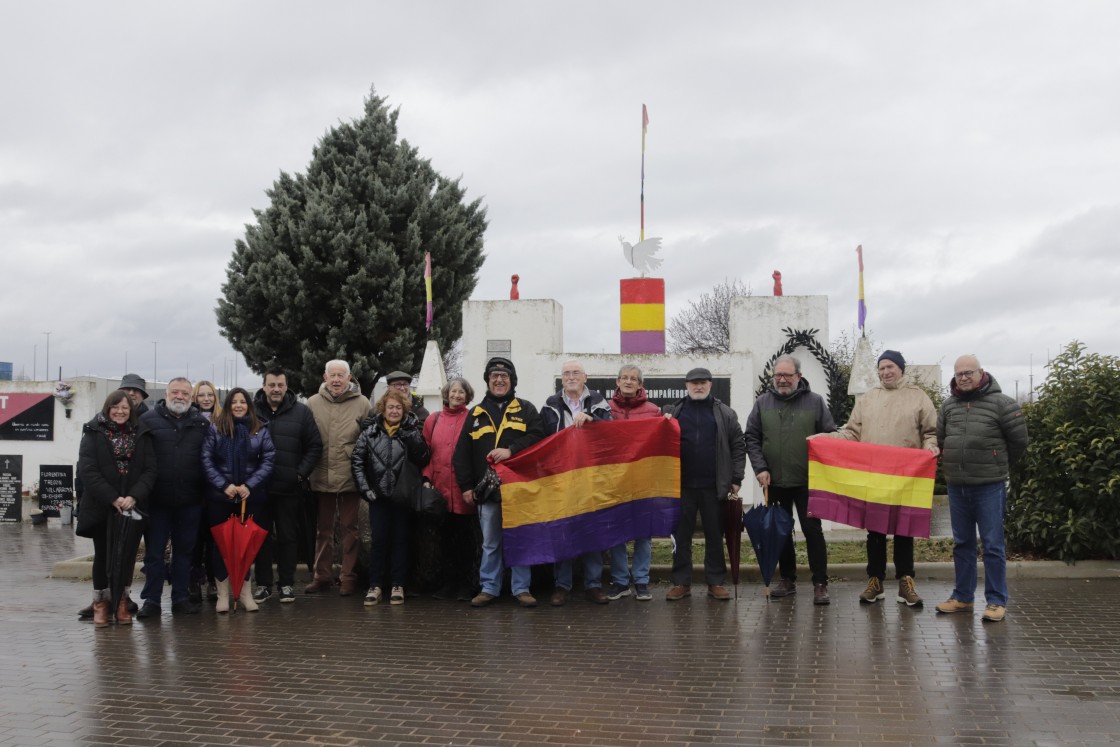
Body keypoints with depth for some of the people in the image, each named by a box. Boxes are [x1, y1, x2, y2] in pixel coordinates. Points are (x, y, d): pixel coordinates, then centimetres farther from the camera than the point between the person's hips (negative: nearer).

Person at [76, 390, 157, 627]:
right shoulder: (93, 433, 0)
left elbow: (150, 470, 1)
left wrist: (134, 497, -15)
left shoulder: (142, 435, 6)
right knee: (103, 555, 4)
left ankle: (122, 601, 13)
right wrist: (113, 498, -16)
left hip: (132, 507, 2)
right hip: (102, 507, -2)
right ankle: (101, 602, 14)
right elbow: (88, 470, -8)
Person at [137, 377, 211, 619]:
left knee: (184, 551, 11)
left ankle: (181, 598, 20)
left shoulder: (202, 424, 8)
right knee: (154, 552, 4)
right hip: (157, 500, -2)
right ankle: (151, 600, 12)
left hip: (189, 501, 2)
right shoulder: (148, 420, 0)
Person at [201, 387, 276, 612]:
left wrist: (249, 485, -10)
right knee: (220, 544, 4)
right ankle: (222, 594, 12)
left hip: (251, 496, 0)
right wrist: (224, 485, -12)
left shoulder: (260, 430, 4)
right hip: (220, 496, 0)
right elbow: (206, 460, -3)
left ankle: (246, 592, 14)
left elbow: (268, 460, 0)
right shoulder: (215, 428, 2)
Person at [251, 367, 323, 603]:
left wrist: (302, 473, -5)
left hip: (289, 488, 0)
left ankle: (287, 584, 15)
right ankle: (263, 584, 17)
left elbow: (315, 446, 4)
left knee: (288, 537, 6)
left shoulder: (301, 412, 2)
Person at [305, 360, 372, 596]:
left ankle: (348, 577, 16)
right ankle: (321, 576, 23)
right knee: (323, 529, 13)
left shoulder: (362, 404, -4)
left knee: (349, 528, 7)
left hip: (350, 477, -2)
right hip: (321, 477, 2)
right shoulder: (313, 403, 3)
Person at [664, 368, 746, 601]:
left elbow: (738, 446, 5)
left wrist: (736, 479, -1)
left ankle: (716, 583, 13)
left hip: (714, 486, -1)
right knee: (681, 536, 5)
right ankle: (681, 582, 12)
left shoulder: (725, 413, 5)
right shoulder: (674, 412, 8)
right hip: (682, 485, 1)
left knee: (715, 536, 6)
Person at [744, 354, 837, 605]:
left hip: (807, 481, -3)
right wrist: (760, 468, -6)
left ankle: (820, 584, 3)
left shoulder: (815, 401, 0)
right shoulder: (763, 403, 6)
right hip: (774, 481, 3)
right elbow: (751, 438, 5)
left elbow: (829, 436, 1)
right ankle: (787, 579, 22)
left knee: (813, 530, -2)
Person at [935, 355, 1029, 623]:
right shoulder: (948, 406, 8)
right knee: (962, 543, 13)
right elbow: (939, 440, 17)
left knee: (993, 545, -2)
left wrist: (999, 466, 9)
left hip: (990, 486, -5)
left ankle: (996, 601, 5)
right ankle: (962, 597, 22)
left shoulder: (1001, 404, -7)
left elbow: (1019, 441, -1)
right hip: (956, 486, 5)